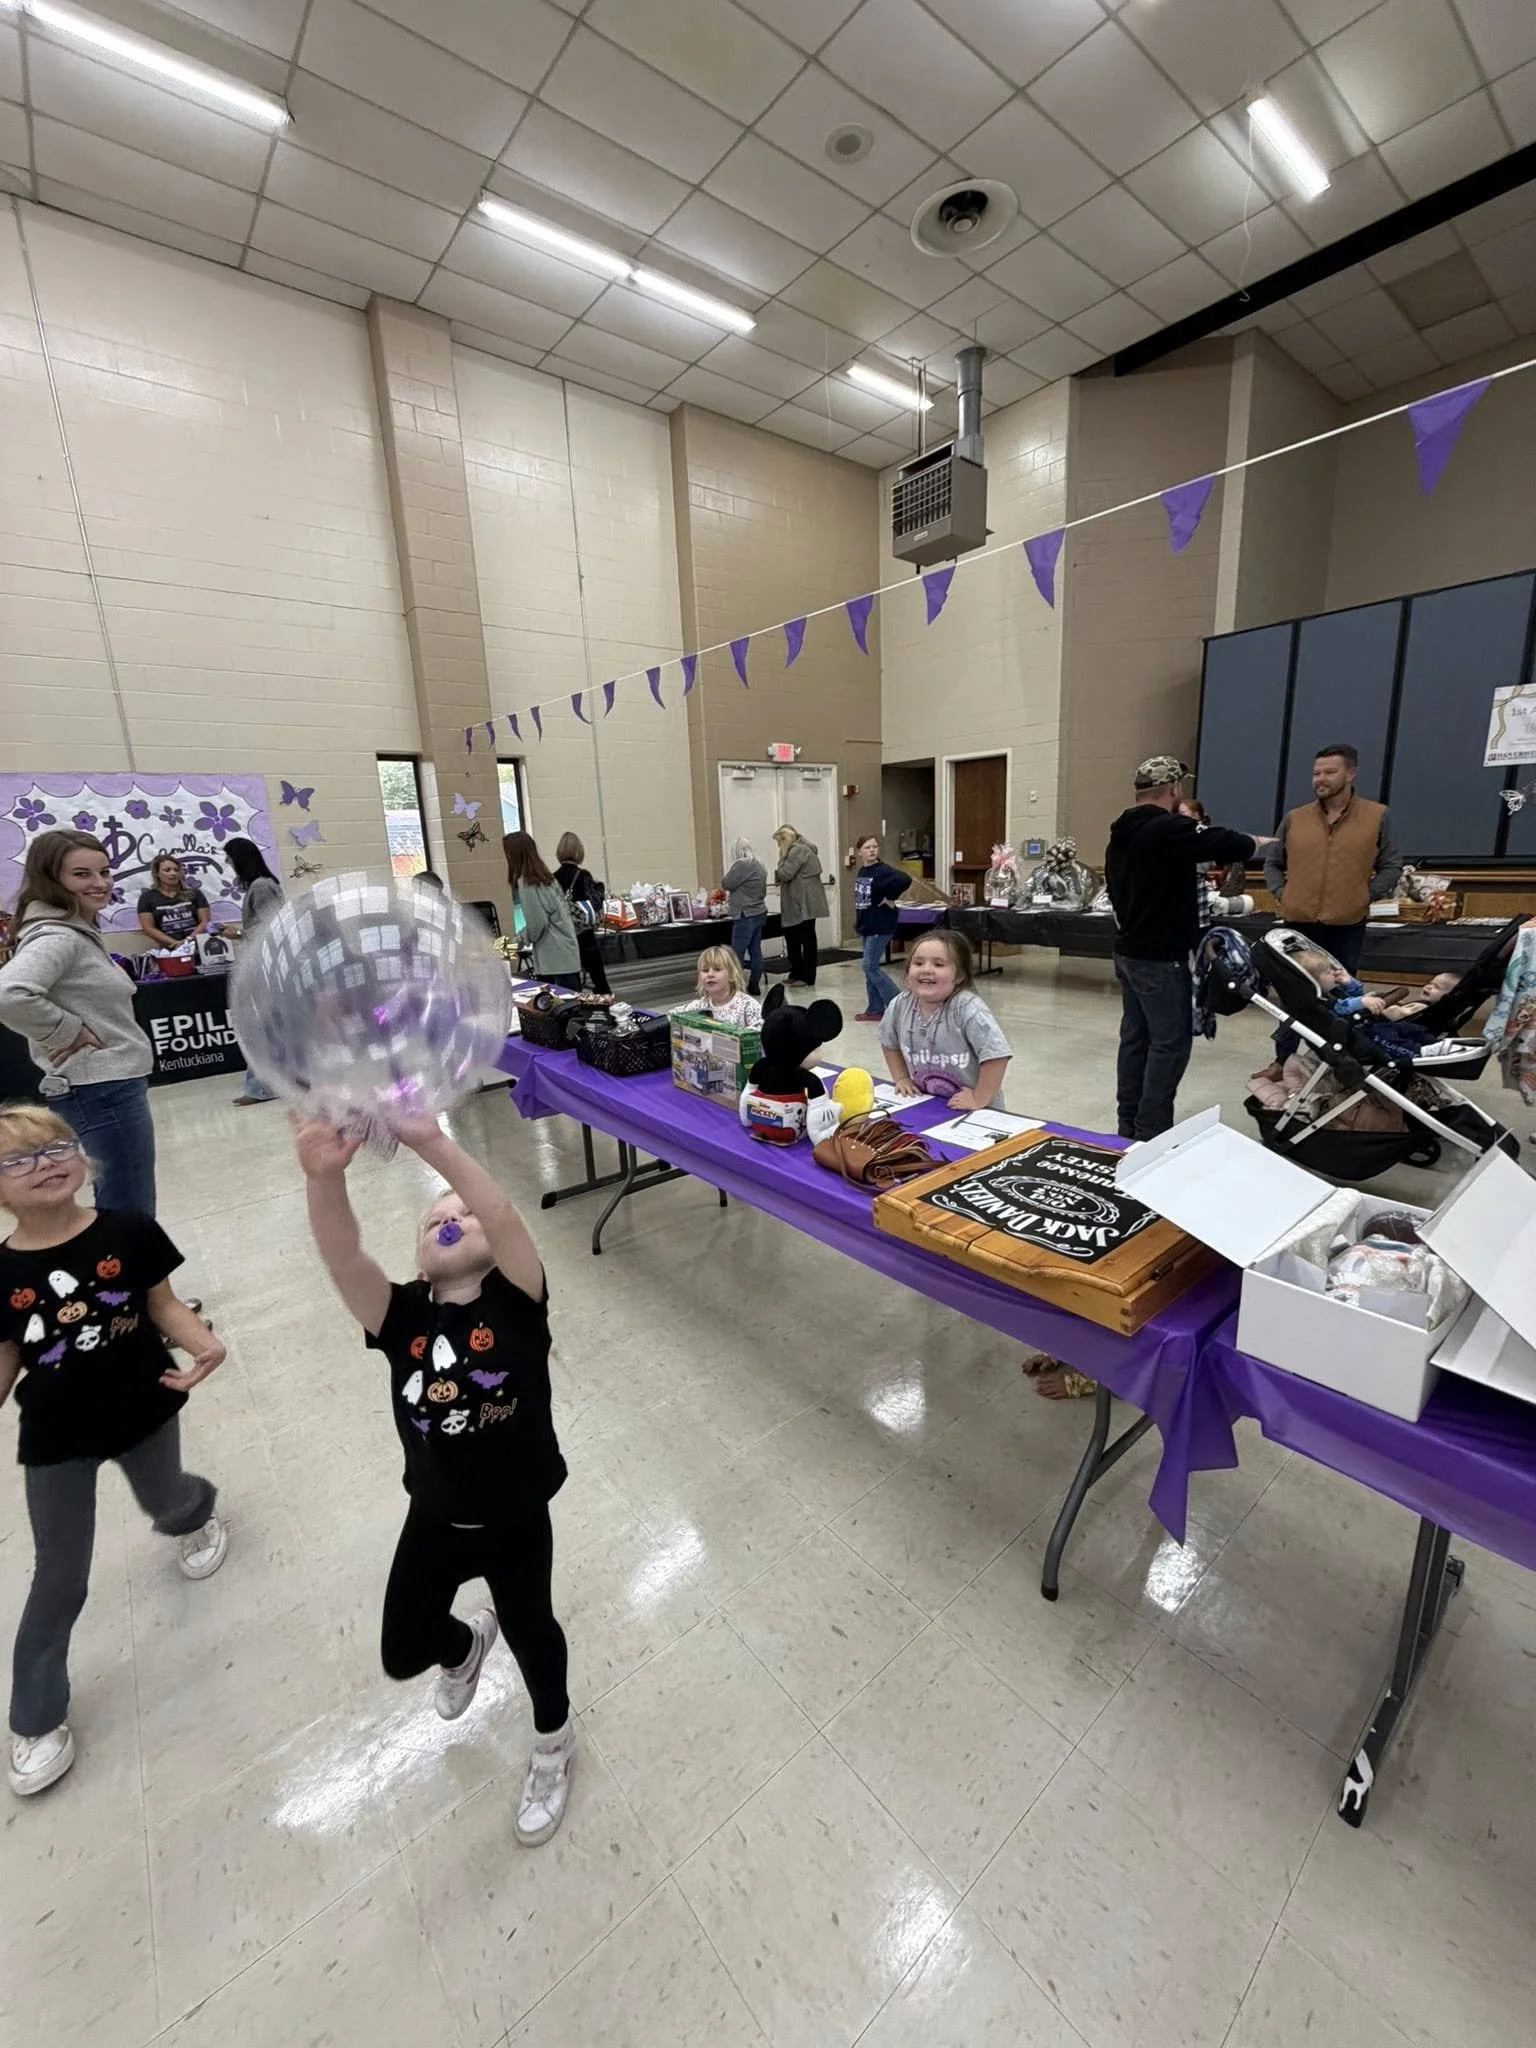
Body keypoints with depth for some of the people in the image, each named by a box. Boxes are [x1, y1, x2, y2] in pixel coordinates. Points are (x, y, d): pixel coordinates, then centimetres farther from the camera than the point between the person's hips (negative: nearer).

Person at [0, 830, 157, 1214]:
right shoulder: (57, 938, -18)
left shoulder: (80, 933, 12)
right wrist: (68, 1031, -21)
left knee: (117, 1209, 19)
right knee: (130, 1218, -3)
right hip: (103, 1090, -10)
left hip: (109, 1085, 10)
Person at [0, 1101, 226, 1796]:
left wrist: (203, 1343, -26)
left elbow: (164, 1305, -9)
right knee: (58, 1582, 14)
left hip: (143, 1410, 0)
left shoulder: (130, 1232, -17)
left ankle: (197, 1512, 64)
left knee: (164, 1504, 26)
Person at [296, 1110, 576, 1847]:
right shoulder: (403, 1318, -15)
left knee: (531, 1633, 19)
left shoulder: (515, 1301, -21)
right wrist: (325, 1176, -53)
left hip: (516, 1518, -2)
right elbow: (342, 1256, -34)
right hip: (434, 1519, 3)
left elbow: (504, 1220, -42)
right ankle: (465, 1646, 56)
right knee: (403, 1652, 19)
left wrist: (430, 1142, -53)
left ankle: (553, 1743, 52)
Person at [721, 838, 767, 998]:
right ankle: (754, 985, 14)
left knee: (738, 953, -6)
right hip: (759, 912, 9)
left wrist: (728, 873, 10)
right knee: (756, 950, 10)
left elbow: (726, 884, -11)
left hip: (746, 915, -9)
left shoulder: (742, 864, -14)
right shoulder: (759, 865, 13)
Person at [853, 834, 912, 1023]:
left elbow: (905, 879, -31)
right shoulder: (861, 872, 9)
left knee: (870, 967, -8)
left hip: (881, 926, -8)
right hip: (866, 925, 8)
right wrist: (858, 922, 11)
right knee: (870, 968, 11)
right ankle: (875, 1009, 19)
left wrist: (890, 899, -20)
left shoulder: (883, 870, -15)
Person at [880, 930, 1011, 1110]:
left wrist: (979, 1099, -20)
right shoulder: (900, 1005, -4)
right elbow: (890, 1042, 14)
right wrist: (901, 1078, 9)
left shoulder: (967, 1008, -21)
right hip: (925, 1104, 3)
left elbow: (996, 1054, -25)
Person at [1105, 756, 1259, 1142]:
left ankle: (1128, 1126, 18)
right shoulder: (1170, 829, -16)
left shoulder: (1121, 833, 12)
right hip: (1161, 958, -9)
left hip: (1128, 952, 9)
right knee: (1171, 1042, -2)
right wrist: (1262, 844, 6)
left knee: (1135, 1037, 12)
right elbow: (1230, 844, -15)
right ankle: (1151, 1132, 2)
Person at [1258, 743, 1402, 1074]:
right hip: (1299, 924, 1)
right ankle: (1282, 1061, 17)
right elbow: (1272, 863, 15)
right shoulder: (1294, 819, 5)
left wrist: (1367, 896, -6)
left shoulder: (1377, 816, 2)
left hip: (1348, 926, -1)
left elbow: (1391, 866, 6)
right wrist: (1280, 893, 1)